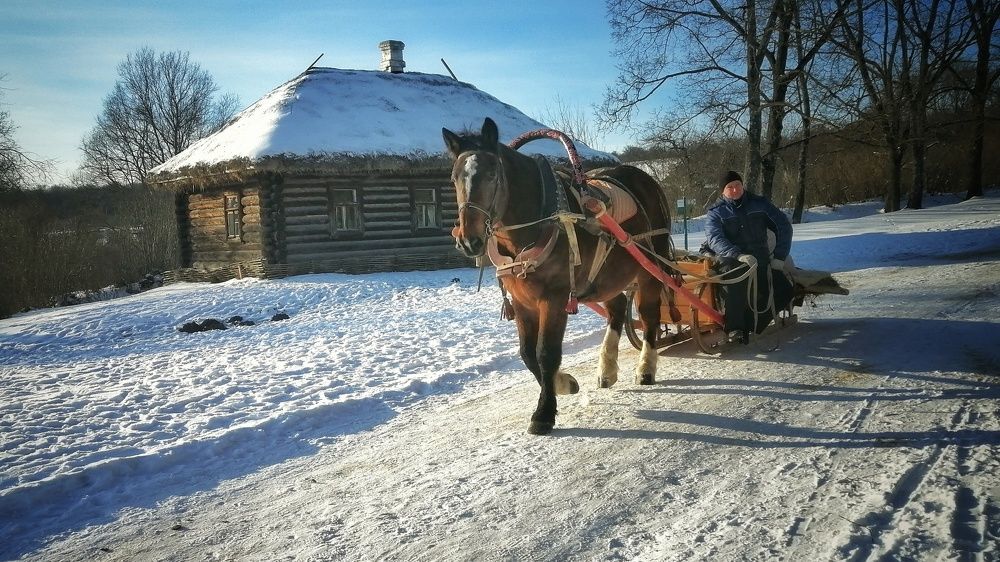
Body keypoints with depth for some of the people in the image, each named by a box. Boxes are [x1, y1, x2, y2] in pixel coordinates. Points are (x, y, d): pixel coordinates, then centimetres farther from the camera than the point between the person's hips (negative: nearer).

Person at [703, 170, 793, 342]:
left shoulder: (759, 204, 11)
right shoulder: (715, 213, 5)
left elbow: (784, 226, 13)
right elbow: (715, 238, -14)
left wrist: (779, 257, 1)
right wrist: (738, 255, -31)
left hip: (761, 260, 3)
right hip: (731, 260, -3)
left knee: (783, 291, -21)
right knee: (735, 275, -39)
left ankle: (750, 323, -8)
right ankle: (735, 328, -34)